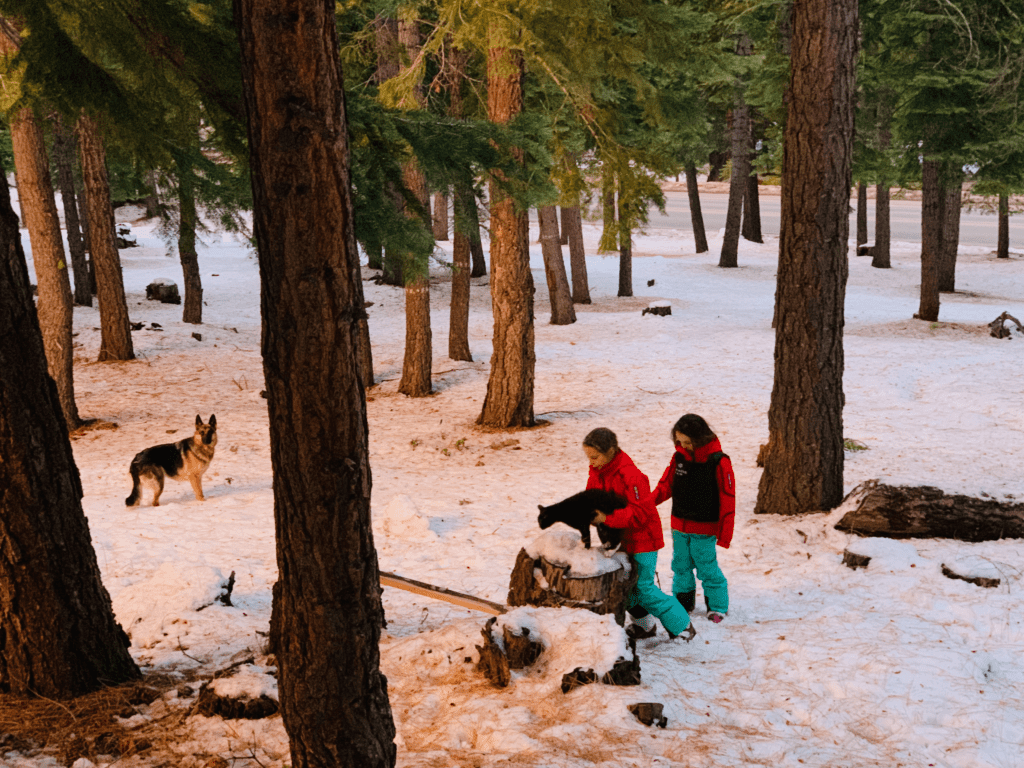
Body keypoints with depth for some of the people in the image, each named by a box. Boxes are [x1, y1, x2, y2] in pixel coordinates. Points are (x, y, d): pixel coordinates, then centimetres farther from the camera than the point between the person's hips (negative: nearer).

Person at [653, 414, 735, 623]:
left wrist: (725, 533, -12)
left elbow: (727, 500, -11)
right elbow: (666, 485, 6)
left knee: (706, 567, 1)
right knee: (681, 566, 16)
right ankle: (683, 602, 33)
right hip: (679, 526, 5)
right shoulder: (679, 458, 0)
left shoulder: (718, 462, -15)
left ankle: (717, 606, 17)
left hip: (705, 529, -5)